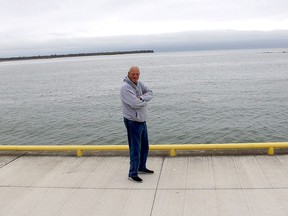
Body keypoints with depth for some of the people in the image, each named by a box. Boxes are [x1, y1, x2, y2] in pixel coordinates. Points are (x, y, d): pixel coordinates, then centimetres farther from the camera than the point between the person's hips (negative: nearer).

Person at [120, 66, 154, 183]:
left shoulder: (139, 84, 7)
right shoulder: (125, 87, -19)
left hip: (142, 121, 9)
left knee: (145, 147, 20)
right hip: (133, 122, -9)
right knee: (135, 149, -3)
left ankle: (141, 167, 36)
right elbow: (135, 104, -28)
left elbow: (150, 93, 1)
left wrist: (141, 98, -17)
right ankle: (132, 174, 8)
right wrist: (145, 101, -9)